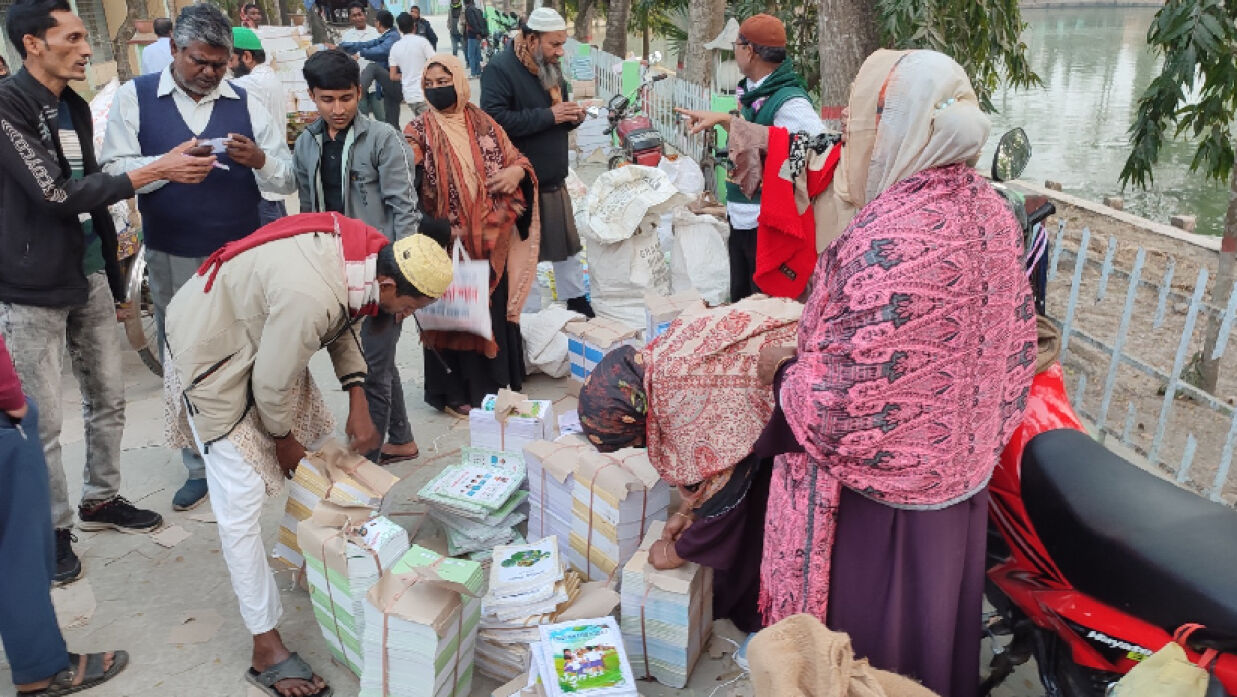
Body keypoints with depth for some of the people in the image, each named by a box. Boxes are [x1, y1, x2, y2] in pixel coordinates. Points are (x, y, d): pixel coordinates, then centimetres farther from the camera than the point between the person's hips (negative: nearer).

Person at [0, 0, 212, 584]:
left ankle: (100, 500, 32)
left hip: (90, 276, 8)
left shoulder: (75, 107, 11)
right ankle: (53, 528, 17)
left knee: (108, 398, 14)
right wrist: (156, 171, -21)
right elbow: (56, 194, -21)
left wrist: (113, 273, 20)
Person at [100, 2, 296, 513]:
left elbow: (288, 180, 2)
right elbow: (114, 172, -5)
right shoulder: (135, 97, 2)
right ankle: (199, 466, 23)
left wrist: (260, 159, -19)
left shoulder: (245, 103, 4)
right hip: (172, 259, 0)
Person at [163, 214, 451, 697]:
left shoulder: (367, 251, -14)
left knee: (320, 445, 17)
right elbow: (270, 384, -25)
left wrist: (358, 402, -4)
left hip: (263, 333, 9)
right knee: (242, 498, -9)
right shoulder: (310, 297, -40)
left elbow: (342, 326, 4)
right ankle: (266, 650, -1)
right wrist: (283, 440, -6)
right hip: (213, 348, -9)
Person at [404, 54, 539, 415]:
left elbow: (515, 157, 14)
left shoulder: (482, 123, 7)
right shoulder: (420, 131, -3)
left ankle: (496, 382, 28)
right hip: (449, 240, -3)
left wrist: (516, 171, -8)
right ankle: (455, 391, 17)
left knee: (494, 307, 11)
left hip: (491, 239, 4)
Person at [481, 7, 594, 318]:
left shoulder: (550, 67, 11)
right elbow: (495, 119, -28)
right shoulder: (500, 69, -16)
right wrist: (548, 116, -26)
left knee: (568, 243, 16)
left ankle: (577, 300, 32)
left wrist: (572, 116, -3)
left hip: (554, 178, 8)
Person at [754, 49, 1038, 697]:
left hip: (876, 491, -8)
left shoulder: (890, 236, -29)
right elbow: (1016, 347, 7)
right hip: (962, 476, 8)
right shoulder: (993, 212, -3)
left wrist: (783, 367, -9)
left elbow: (840, 401, -28)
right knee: (934, 623, 28)